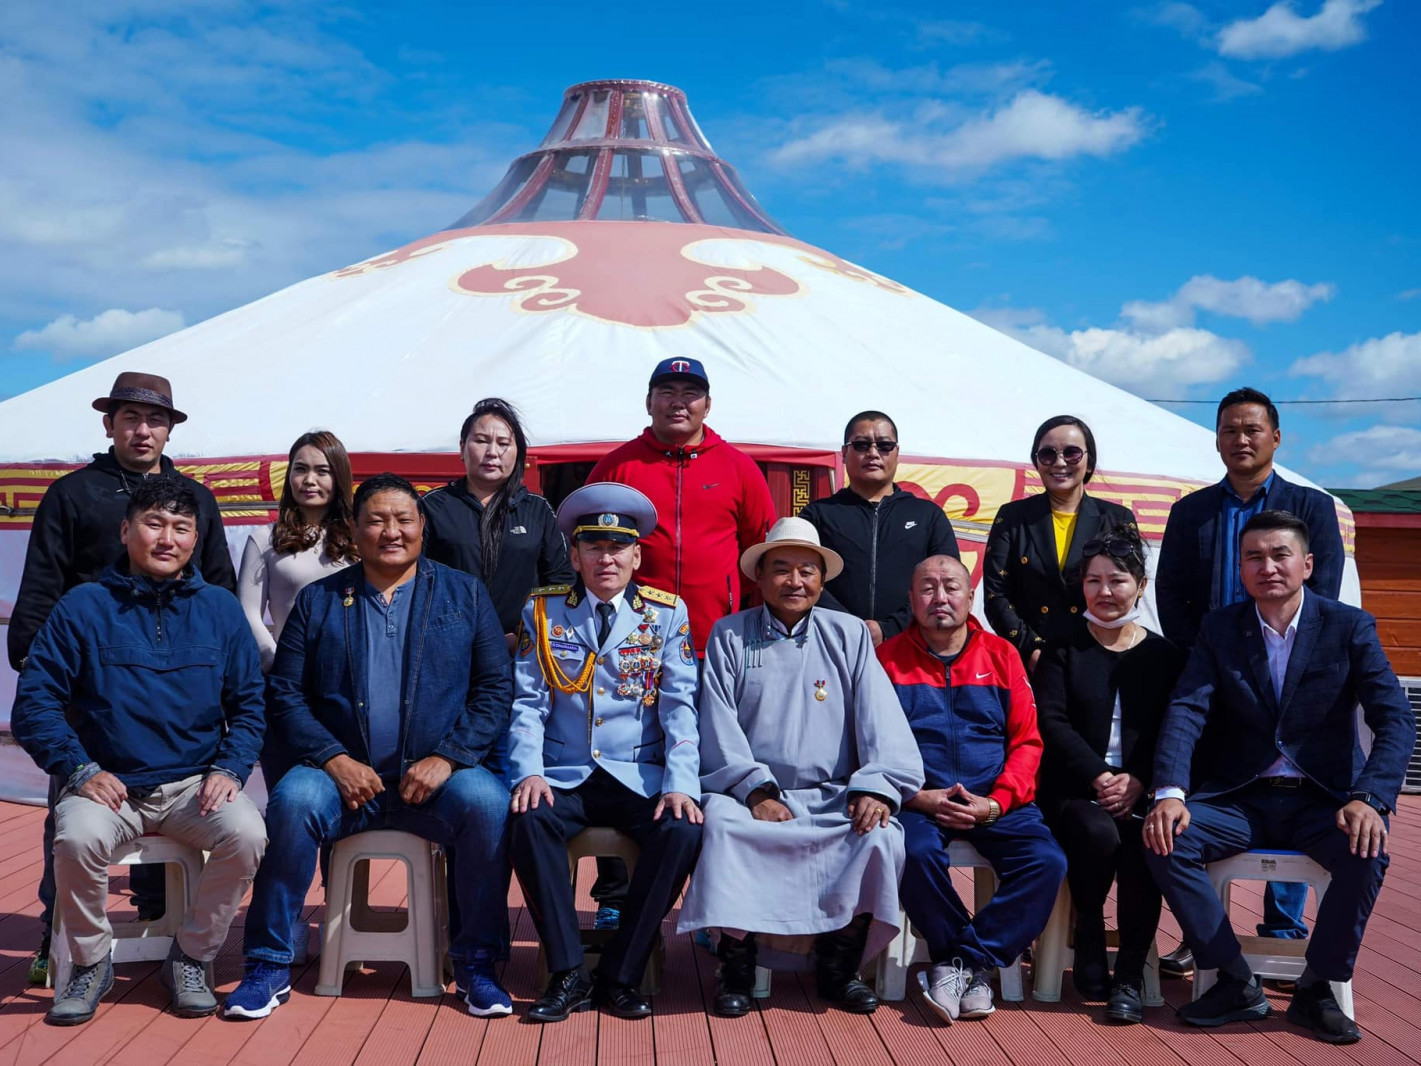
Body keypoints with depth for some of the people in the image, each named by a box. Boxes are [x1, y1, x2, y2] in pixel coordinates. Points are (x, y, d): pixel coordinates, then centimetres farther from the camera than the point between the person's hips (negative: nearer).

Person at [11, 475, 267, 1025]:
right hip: (108, 784, -1)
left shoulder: (220, 609, 7)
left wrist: (229, 769, -7)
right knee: (76, 838, -32)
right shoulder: (83, 607, 1)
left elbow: (249, 703, 9)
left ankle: (191, 957, -2)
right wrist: (79, 769, -13)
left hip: (195, 784, 1)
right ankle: (90, 963, -3)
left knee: (246, 834, -27)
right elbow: (34, 702, -1)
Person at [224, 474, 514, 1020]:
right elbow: (285, 693, 5)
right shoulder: (317, 600, 12)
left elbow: (495, 689, 4)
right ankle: (269, 965, -14)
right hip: (342, 772, 1)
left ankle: (476, 962, -12)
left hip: (435, 776, 0)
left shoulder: (465, 595, 11)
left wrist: (448, 756, -11)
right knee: (293, 800, -30)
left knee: (487, 803, -30)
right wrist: (334, 759, -11)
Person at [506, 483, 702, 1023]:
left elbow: (679, 706, -2)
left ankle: (621, 974, -14)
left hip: (639, 777, 0)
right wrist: (529, 772, -15)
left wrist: (681, 784, -15)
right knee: (529, 821, -31)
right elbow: (528, 704, 1)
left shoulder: (667, 613, 5)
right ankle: (567, 974, -20)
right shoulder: (542, 610, 7)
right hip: (564, 776, 0)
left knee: (683, 830, -28)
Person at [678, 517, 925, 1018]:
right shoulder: (728, 635, 10)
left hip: (833, 798, 1)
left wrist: (875, 787, -15)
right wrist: (756, 790, -14)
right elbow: (719, 725, 0)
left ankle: (839, 965, -7)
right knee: (720, 822, -32)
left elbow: (880, 717, 2)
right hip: (749, 794, -1)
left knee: (880, 832, -27)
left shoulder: (849, 634, 13)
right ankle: (737, 963, -15)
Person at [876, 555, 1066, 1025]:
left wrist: (995, 803, -8)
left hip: (994, 804, 2)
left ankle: (961, 960, -11)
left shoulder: (1001, 655, 12)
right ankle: (974, 966, -9)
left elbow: (1026, 741, 8)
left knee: (1046, 861, -23)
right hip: (919, 802, -2)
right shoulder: (889, 659, 6)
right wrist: (917, 797, -13)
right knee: (917, 853, -33)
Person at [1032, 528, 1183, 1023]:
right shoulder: (1063, 648, 9)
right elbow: (1052, 722, -2)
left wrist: (1136, 781, -13)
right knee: (1098, 833, -33)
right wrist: (1098, 777, -15)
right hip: (1073, 788, -1)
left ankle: (1131, 973, -16)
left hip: (1140, 792, 1)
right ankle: (1089, 942, -4)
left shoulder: (1163, 654, 12)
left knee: (1145, 841, -31)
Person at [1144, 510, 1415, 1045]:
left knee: (1368, 851, -33)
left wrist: (1370, 799, -28)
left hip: (1322, 800, -1)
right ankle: (1237, 984, -9)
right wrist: (1170, 793, -26)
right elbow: (1186, 711, -8)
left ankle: (1317, 989, -10)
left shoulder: (1349, 627, -2)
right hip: (1241, 799, 2)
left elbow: (1395, 719, -10)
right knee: (1165, 840, -24)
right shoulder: (1219, 629, 3)